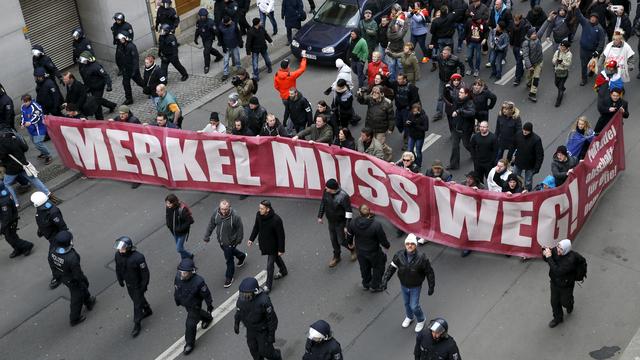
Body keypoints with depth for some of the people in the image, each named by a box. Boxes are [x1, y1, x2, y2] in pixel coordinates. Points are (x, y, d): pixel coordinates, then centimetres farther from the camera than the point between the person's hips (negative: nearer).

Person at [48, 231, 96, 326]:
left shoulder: (52, 251, -23)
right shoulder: (71, 258, -42)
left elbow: (52, 265, -2)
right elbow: (78, 273, -27)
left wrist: (57, 274, 18)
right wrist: (85, 281, -7)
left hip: (62, 277, 7)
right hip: (72, 281, -7)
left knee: (83, 289, 33)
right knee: (76, 298, 20)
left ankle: (89, 302, 59)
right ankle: (74, 319, 40)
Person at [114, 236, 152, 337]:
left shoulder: (138, 257, -34)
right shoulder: (118, 255, -17)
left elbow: (145, 272, -21)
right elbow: (118, 268, 3)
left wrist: (144, 285, -15)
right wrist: (120, 280, 11)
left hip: (138, 285, -6)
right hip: (128, 283, 6)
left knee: (137, 304, 5)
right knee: (135, 299, 27)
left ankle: (137, 324, 22)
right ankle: (147, 311, 52)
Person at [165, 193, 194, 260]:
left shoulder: (182, 209, -32)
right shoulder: (168, 207, -12)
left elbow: (190, 220, -24)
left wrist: (181, 228, -25)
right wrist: (168, 224, -2)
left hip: (182, 232, -6)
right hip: (174, 231, 6)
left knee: (179, 248, -1)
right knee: (179, 247, 21)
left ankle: (189, 256, 27)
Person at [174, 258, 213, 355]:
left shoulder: (198, 282, -39)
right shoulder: (178, 276, -26)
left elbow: (206, 294, -22)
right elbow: (176, 288, -2)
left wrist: (210, 306, -8)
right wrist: (177, 300, 12)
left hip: (194, 305, -6)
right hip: (185, 303, 6)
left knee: (190, 324, 3)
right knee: (197, 313, 32)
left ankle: (190, 344, 28)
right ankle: (207, 318, 65)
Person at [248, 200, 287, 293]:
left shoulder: (276, 220, -33)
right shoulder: (258, 215, -15)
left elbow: (281, 235, -23)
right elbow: (256, 227, 5)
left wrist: (281, 249, -17)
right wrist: (251, 239, 3)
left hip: (272, 246, -6)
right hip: (263, 243, 6)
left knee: (270, 265, 3)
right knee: (276, 258, 29)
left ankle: (269, 285, 20)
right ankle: (283, 271, 55)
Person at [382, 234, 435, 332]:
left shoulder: (421, 258, -26)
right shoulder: (399, 255, -18)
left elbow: (429, 273, -15)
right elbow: (391, 268, -11)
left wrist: (431, 287, -9)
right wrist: (385, 279, -22)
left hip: (415, 287, -4)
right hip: (404, 286, 4)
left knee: (414, 306, 2)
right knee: (406, 303, 24)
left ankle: (421, 320, 33)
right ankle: (409, 317, 54)